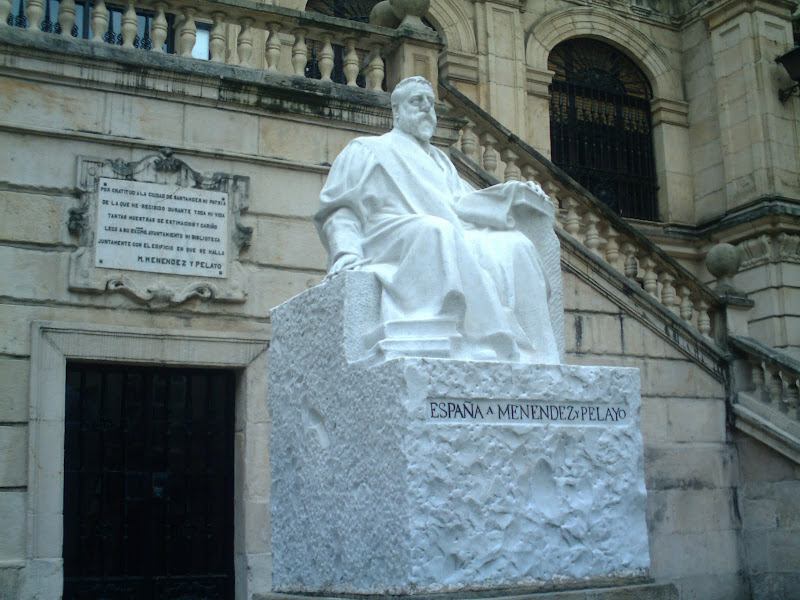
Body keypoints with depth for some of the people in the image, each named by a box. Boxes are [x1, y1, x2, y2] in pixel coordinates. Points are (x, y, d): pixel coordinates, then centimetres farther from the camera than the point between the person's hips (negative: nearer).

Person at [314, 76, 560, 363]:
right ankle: (480, 351, -49)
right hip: (388, 238, -6)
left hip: (450, 237, 6)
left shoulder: (439, 159, 35)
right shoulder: (368, 150, 18)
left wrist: (515, 192, 5)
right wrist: (345, 253, -15)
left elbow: (460, 202, 20)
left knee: (515, 246, -19)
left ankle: (529, 359, -32)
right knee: (436, 230, -38)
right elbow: (341, 210, 6)